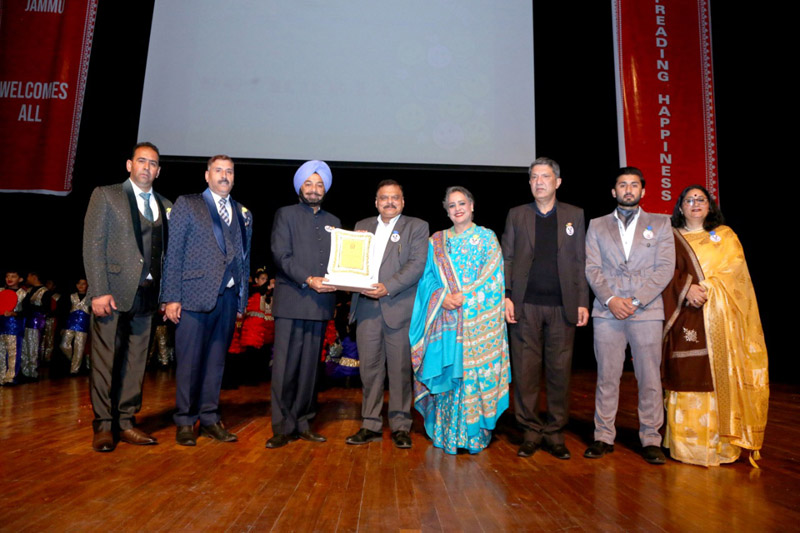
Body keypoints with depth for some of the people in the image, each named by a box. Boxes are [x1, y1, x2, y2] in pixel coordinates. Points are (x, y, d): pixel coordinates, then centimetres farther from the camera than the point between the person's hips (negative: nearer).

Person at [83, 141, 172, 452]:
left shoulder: (164, 205, 15)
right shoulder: (106, 195, 4)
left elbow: (165, 251, 12)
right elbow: (93, 246, -4)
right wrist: (99, 291, -12)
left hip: (146, 295, 4)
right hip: (113, 293, -4)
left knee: (135, 362, 8)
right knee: (105, 361, 1)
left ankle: (126, 422, 18)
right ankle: (103, 426, 12)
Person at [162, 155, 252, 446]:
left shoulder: (243, 214, 16)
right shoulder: (187, 204, 5)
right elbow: (173, 253, -1)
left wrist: (242, 300, 9)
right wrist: (171, 297, -8)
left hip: (228, 299, 4)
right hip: (195, 296, -3)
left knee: (216, 361, 9)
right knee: (189, 362, 1)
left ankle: (209, 419, 20)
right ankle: (185, 422, 14)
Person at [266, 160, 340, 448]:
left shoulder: (333, 222, 20)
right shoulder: (285, 215, 7)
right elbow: (281, 255, -5)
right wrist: (308, 280, -16)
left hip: (320, 303, 4)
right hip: (291, 301, -4)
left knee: (309, 366, 8)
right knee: (285, 366, -3)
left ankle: (302, 423, 16)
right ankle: (283, 427, 4)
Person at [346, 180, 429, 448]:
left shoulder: (417, 226, 6)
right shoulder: (362, 226, 18)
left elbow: (417, 265, -6)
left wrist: (388, 287, -17)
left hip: (399, 307, -3)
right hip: (366, 306, 3)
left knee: (400, 370, 3)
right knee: (369, 368, 7)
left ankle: (400, 426, 15)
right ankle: (370, 425, 19)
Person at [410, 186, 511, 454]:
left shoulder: (487, 238, 8)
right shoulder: (437, 241, 14)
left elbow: (492, 277, -1)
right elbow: (428, 276, 8)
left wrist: (465, 296, -13)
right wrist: (441, 297, -11)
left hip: (478, 319, -2)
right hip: (445, 318, 2)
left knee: (475, 371, -3)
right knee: (447, 371, 0)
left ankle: (474, 434, 7)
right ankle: (446, 434, 11)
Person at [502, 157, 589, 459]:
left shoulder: (574, 215, 11)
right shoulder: (516, 215, 10)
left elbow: (580, 262, 8)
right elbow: (506, 259, 7)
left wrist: (583, 302, 1)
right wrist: (506, 296, -3)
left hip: (563, 305, 0)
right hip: (525, 305, 0)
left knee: (560, 371, 4)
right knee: (525, 371, 3)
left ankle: (555, 433, 18)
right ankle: (531, 432, 16)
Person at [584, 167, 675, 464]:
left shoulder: (660, 224, 11)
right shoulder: (597, 226, 13)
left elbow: (665, 269, 1)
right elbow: (592, 268, 4)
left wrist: (635, 301, -10)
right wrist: (610, 300, -10)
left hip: (647, 311, 0)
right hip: (607, 311, 1)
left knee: (649, 378, 3)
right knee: (606, 377, 4)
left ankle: (651, 440, 15)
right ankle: (604, 436, 14)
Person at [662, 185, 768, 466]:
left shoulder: (725, 235, 16)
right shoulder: (672, 238, 12)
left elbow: (735, 268, 3)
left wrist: (705, 288, -12)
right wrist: (687, 288, -16)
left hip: (721, 319, 1)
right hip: (687, 317, -1)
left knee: (722, 375, -2)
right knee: (688, 375, -4)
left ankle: (723, 442, 5)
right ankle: (688, 441, 2)